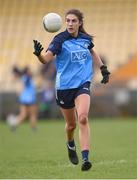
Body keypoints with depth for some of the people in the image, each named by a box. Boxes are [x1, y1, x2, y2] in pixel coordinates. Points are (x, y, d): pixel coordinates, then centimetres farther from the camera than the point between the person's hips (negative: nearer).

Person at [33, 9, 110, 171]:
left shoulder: (85, 39, 2)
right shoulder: (60, 39, -10)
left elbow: (93, 53, 25)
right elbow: (46, 59, -23)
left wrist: (103, 69, 23)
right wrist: (39, 54, -43)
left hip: (83, 84, 1)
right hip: (64, 86, -1)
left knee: (82, 118, -21)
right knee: (71, 124, 12)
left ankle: (85, 158, -23)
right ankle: (71, 145, 47)